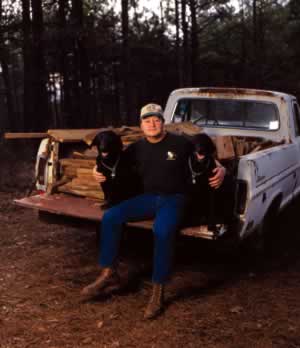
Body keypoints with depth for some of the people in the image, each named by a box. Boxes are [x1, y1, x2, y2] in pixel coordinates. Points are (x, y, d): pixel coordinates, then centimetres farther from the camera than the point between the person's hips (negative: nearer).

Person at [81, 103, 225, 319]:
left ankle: (158, 291, -21)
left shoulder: (180, 144, -3)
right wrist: (99, 172, -1)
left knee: (162, 230, -36)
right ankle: (109, 273, -4)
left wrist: (220, 170, -15)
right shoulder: (137, 148, 8)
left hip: (174, 199, -5)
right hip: (148, 198, 5)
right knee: (111, 217, -16)